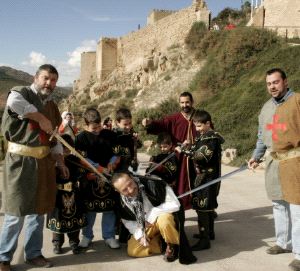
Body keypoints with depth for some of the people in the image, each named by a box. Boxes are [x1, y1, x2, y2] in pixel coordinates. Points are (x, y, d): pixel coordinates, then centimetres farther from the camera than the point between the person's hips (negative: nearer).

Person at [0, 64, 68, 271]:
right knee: (17, 212, -1)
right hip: (21, 161, -7)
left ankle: (33, 253, 29)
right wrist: (40, 117, -24)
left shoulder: (52, 105, 15)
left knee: (38, 209, 14)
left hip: (44, 162, 7)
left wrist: (60, 161, 9)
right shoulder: (22, 93, -7)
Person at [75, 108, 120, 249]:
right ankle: (87, 235, 24)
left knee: (109, 207, 6)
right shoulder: (81, 138, -2)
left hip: (109, 176, 2)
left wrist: (112, 163, -7)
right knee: (89, 207, 7)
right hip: (90, 177, -2)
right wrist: (99, 168, -13)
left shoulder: (110, 135, 4)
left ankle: (109, 236, 19)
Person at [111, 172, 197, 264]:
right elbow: (127, 221, 3)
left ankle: (174, 246, -9)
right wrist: (139, 234, -11)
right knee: (132, 251, -11)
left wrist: (152, 215, -27)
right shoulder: (121, 201, -17)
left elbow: (175, 204, -27)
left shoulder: (151, 184, -30)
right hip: (144, 227, 4)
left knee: (163, 220, -38)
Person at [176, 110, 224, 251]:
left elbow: (203, 156, -24)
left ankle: (204, 240, -6)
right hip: (202, 177, 9)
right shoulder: (202, 136, 14)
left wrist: (186, 150, -22)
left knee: (202, 208, -9)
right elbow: (197, 152, 16)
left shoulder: (211, 138, -14)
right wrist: (186, 148, -1)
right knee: (208, 206, 19)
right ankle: (209, 232, 32)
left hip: (206, 178, -9)